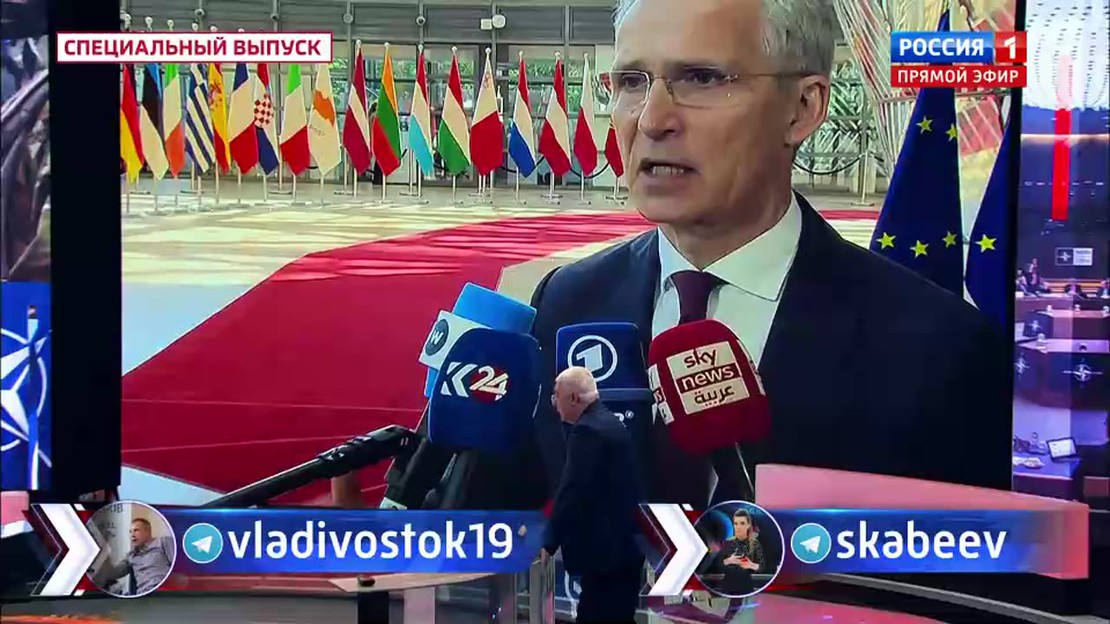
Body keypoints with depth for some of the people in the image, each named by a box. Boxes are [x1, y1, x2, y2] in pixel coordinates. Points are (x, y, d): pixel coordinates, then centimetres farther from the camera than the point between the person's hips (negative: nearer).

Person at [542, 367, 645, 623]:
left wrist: (549, 542, -11)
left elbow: (572, 491, -20)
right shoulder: (610, 424, 14)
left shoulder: (588, 430, -16)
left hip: (604, 550, -10)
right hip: (622, 546, 10)